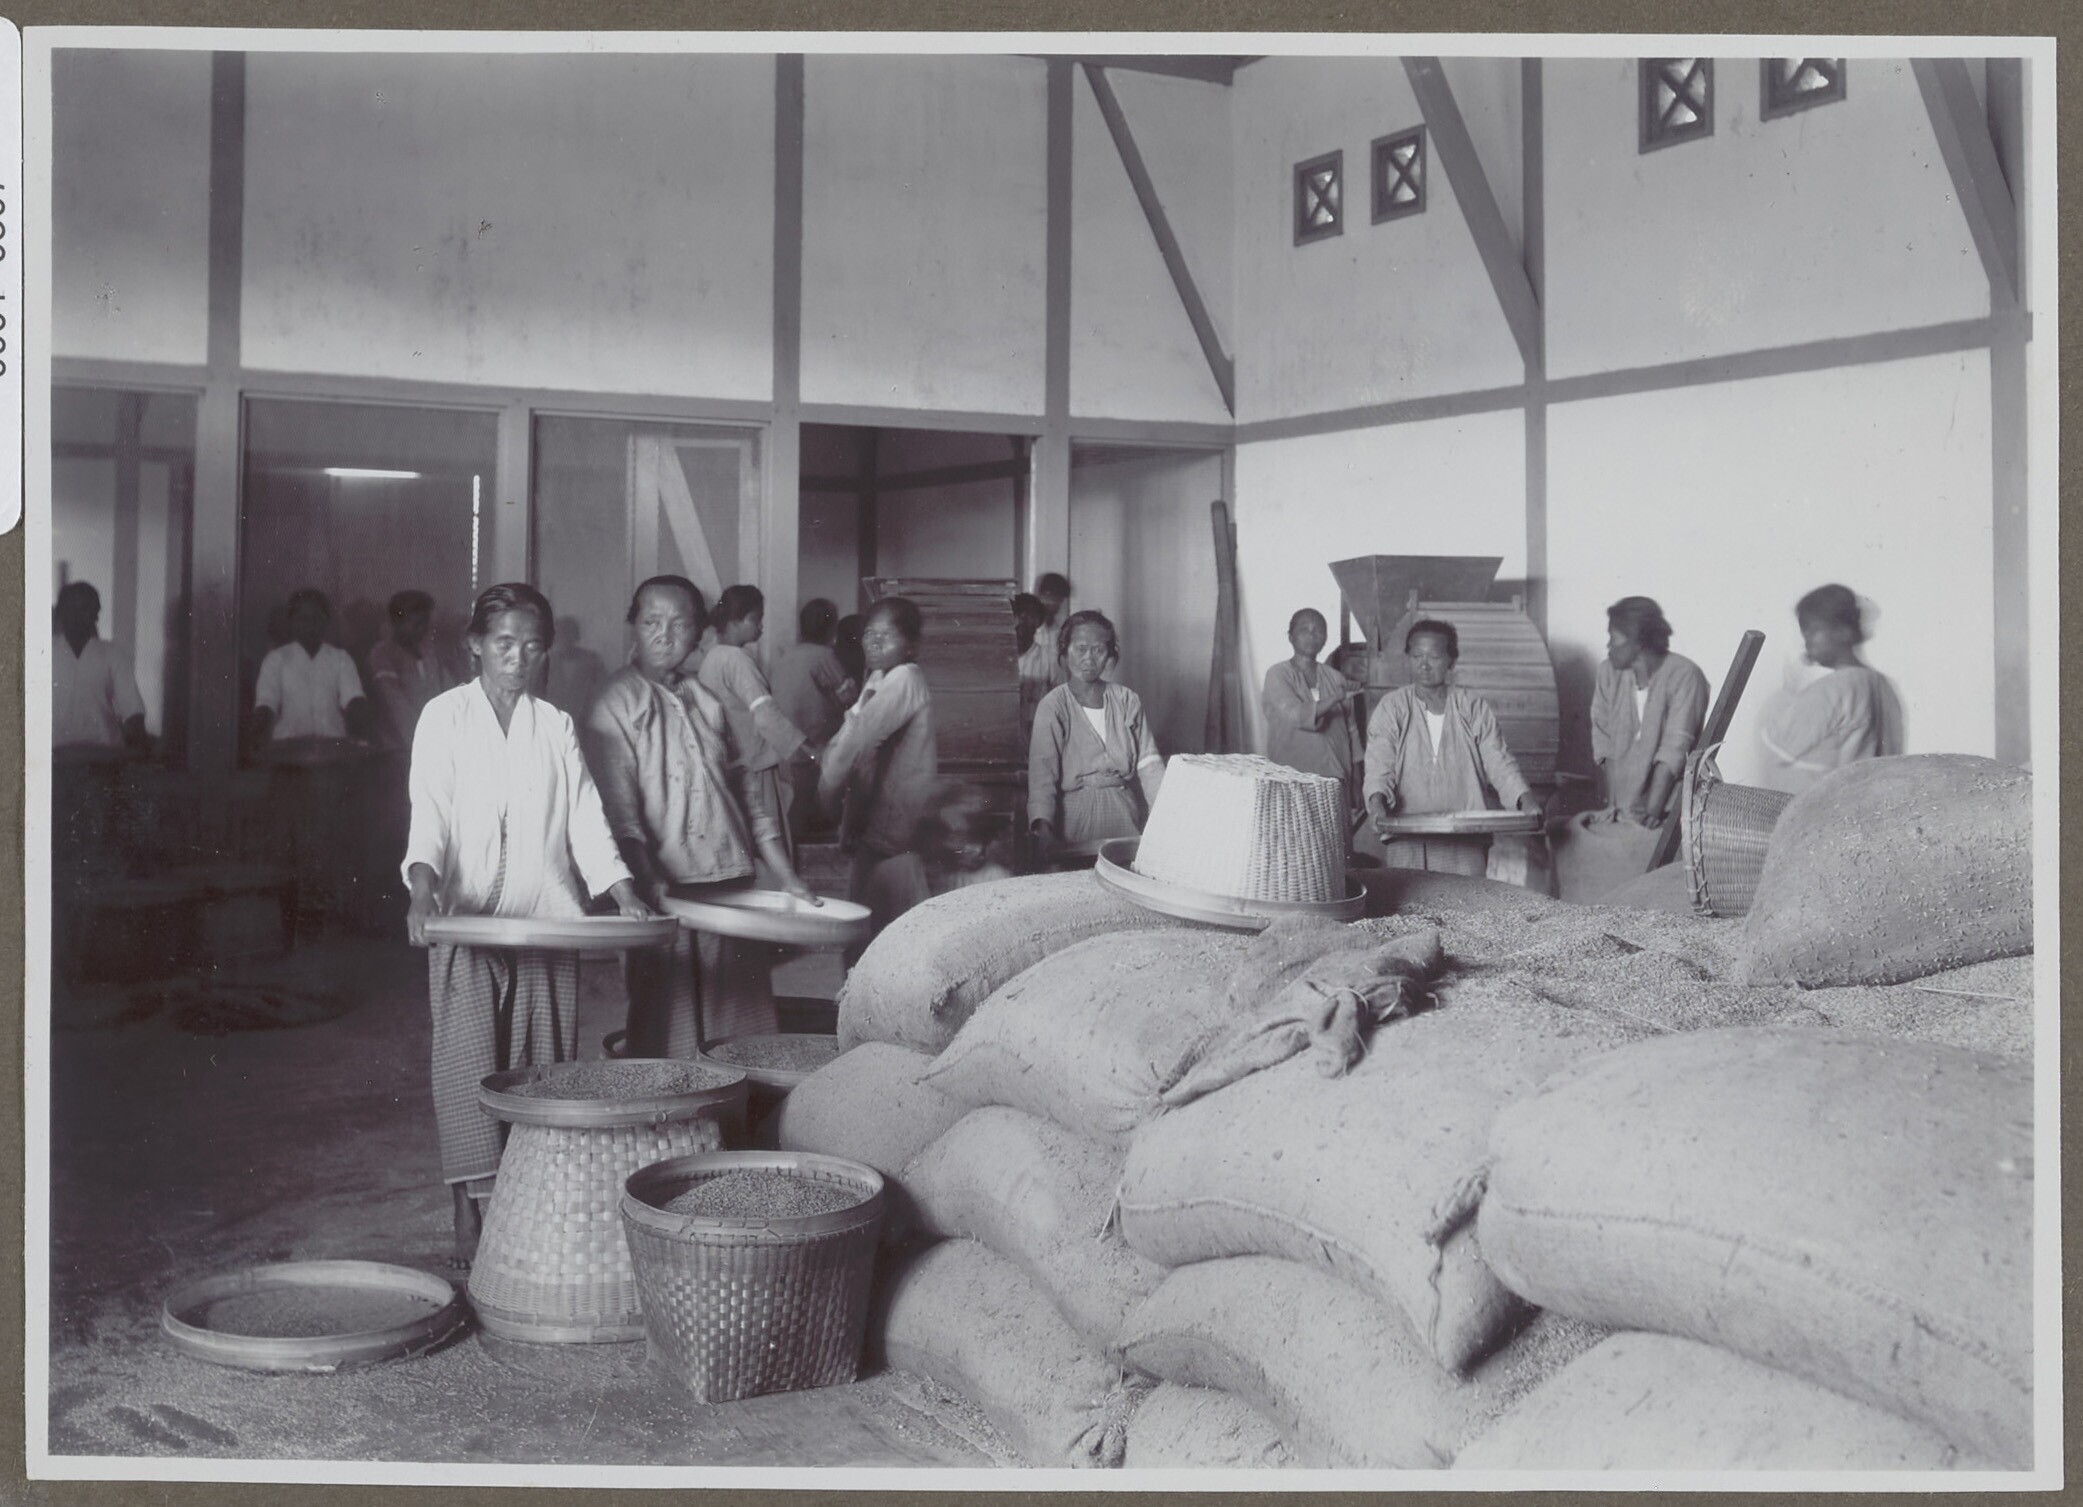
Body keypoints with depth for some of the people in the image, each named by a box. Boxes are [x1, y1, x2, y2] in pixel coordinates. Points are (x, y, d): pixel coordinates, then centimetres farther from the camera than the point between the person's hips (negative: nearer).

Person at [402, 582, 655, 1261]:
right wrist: (424, 886, -23)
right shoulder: (445, 717, 4)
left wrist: (623, 892, -7)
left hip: (547, 918, 3)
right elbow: (429, 813, -5)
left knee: (543, 1062, 1)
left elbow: (586, 816, 7)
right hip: (467, 919, -3)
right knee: (470, 1060, -7)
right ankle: (473, 1204, -3)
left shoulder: (555, 726, 13)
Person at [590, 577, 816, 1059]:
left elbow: (749, 791, 18)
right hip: (667, 891, -5)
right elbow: (619, 806, -11)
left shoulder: (707, 699, 15)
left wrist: (785, 876, 14)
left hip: (731, 881, 5)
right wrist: (646, 881, -23)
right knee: (665, 1041, -4)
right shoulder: (619, 701, -1)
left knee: (739, 1037, 5)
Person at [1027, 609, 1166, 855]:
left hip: (1125, 814, 3)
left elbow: (1148, 762, 2)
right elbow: (1042, 771, -14)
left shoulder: (1127, 701, 6)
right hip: (1077, 815, -3)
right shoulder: (1053, 706, -4)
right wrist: (1043, 825, -29)